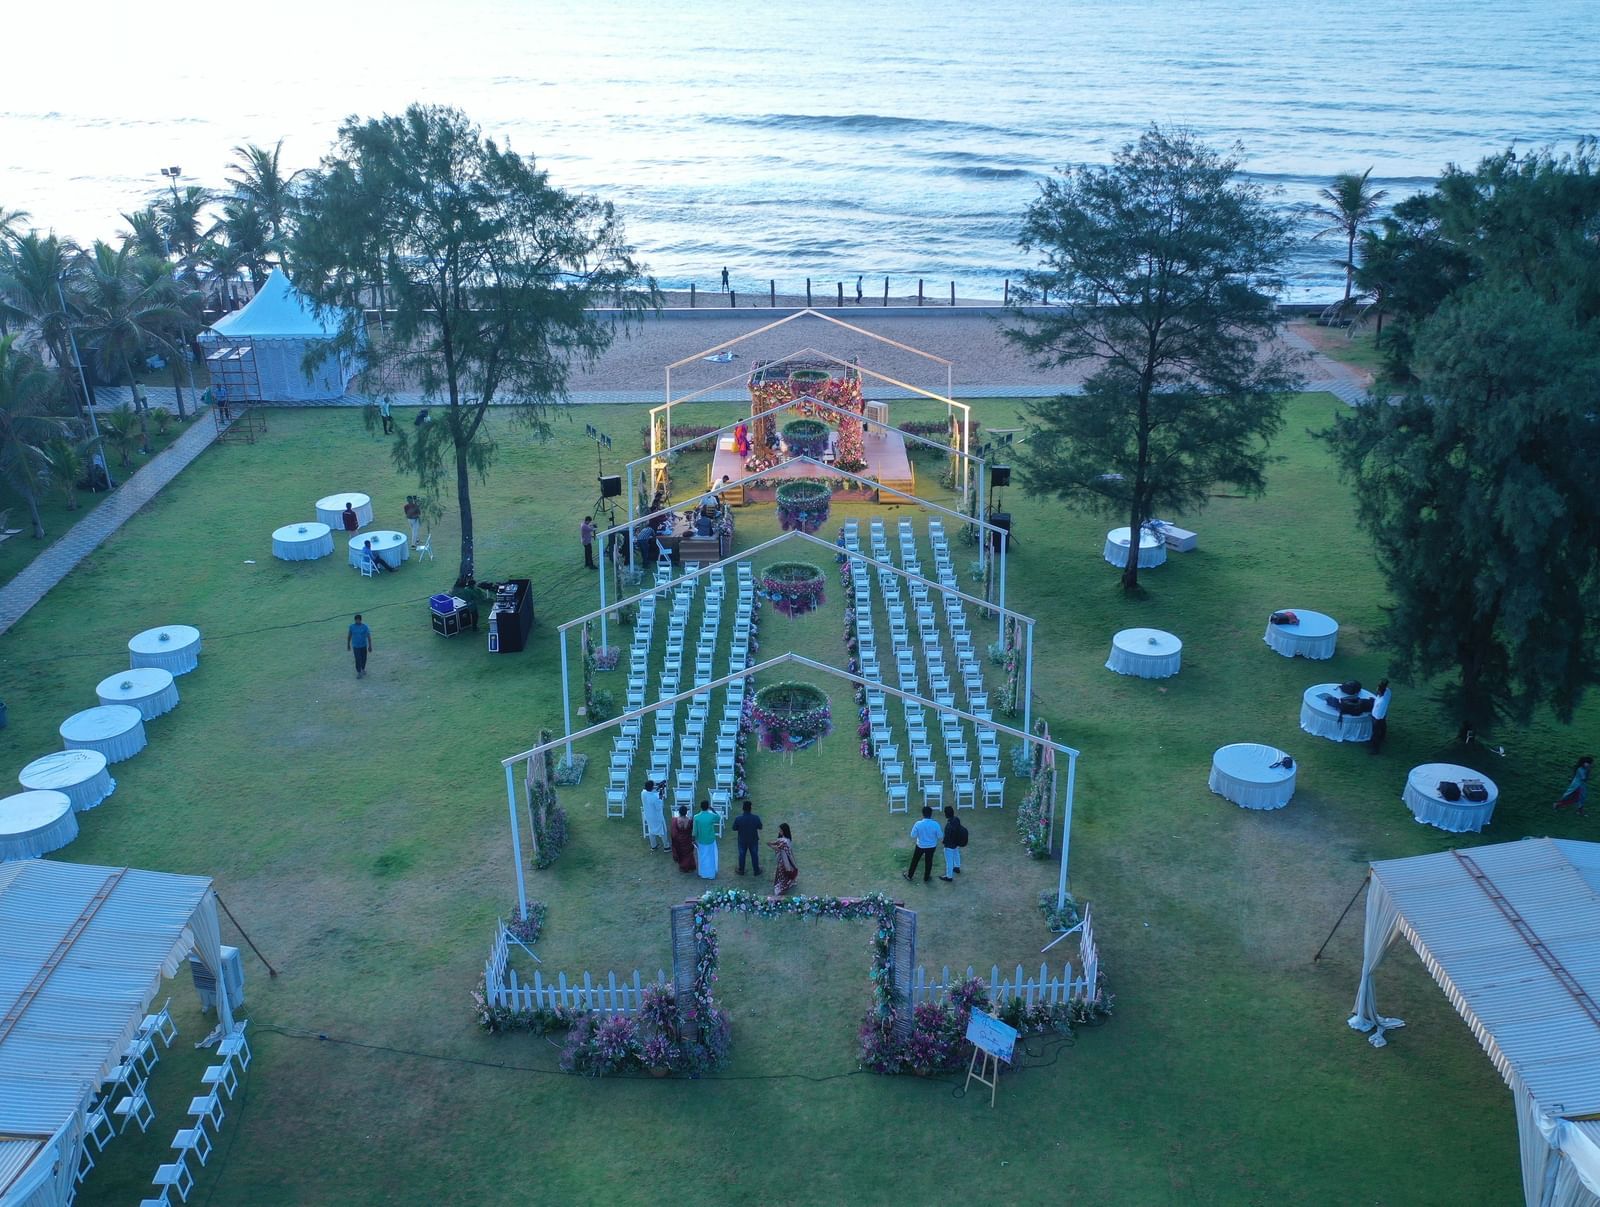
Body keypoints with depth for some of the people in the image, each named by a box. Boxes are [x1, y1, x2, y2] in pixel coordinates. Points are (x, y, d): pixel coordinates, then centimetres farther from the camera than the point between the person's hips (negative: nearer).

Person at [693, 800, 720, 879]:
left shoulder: (696, 817, -19)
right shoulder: (712, 816, -21)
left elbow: (695, 831, -10)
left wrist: (694, 840, 4)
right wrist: (712, 809, 1)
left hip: (701, 841, 1)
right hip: (710, 840, -1)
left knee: (702, 857, 19)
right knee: (711, 857, 17)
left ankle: (703, 874, 32)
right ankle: (711, 874, 28)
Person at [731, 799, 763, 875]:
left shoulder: (738, 819, -25)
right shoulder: (756, 818, -23)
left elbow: (734, 830, -11)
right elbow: (760, 828, -9)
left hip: (742, 840, 0)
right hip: (753, 840, 0)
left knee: (742, 855, 21)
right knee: (754, 855, 20)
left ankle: (741, 871, 37)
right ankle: (757, 871, 36)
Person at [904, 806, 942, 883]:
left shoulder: (918, 824, -25)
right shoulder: (935, 824, -25)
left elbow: (913, 835, -15)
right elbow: (940, 836, -14)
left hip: (920, 845, 0)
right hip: (931, 846, 0)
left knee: (915, 860, 22)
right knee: (928, 861, 21)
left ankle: (909, 875, 39)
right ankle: (926, 878, 37)